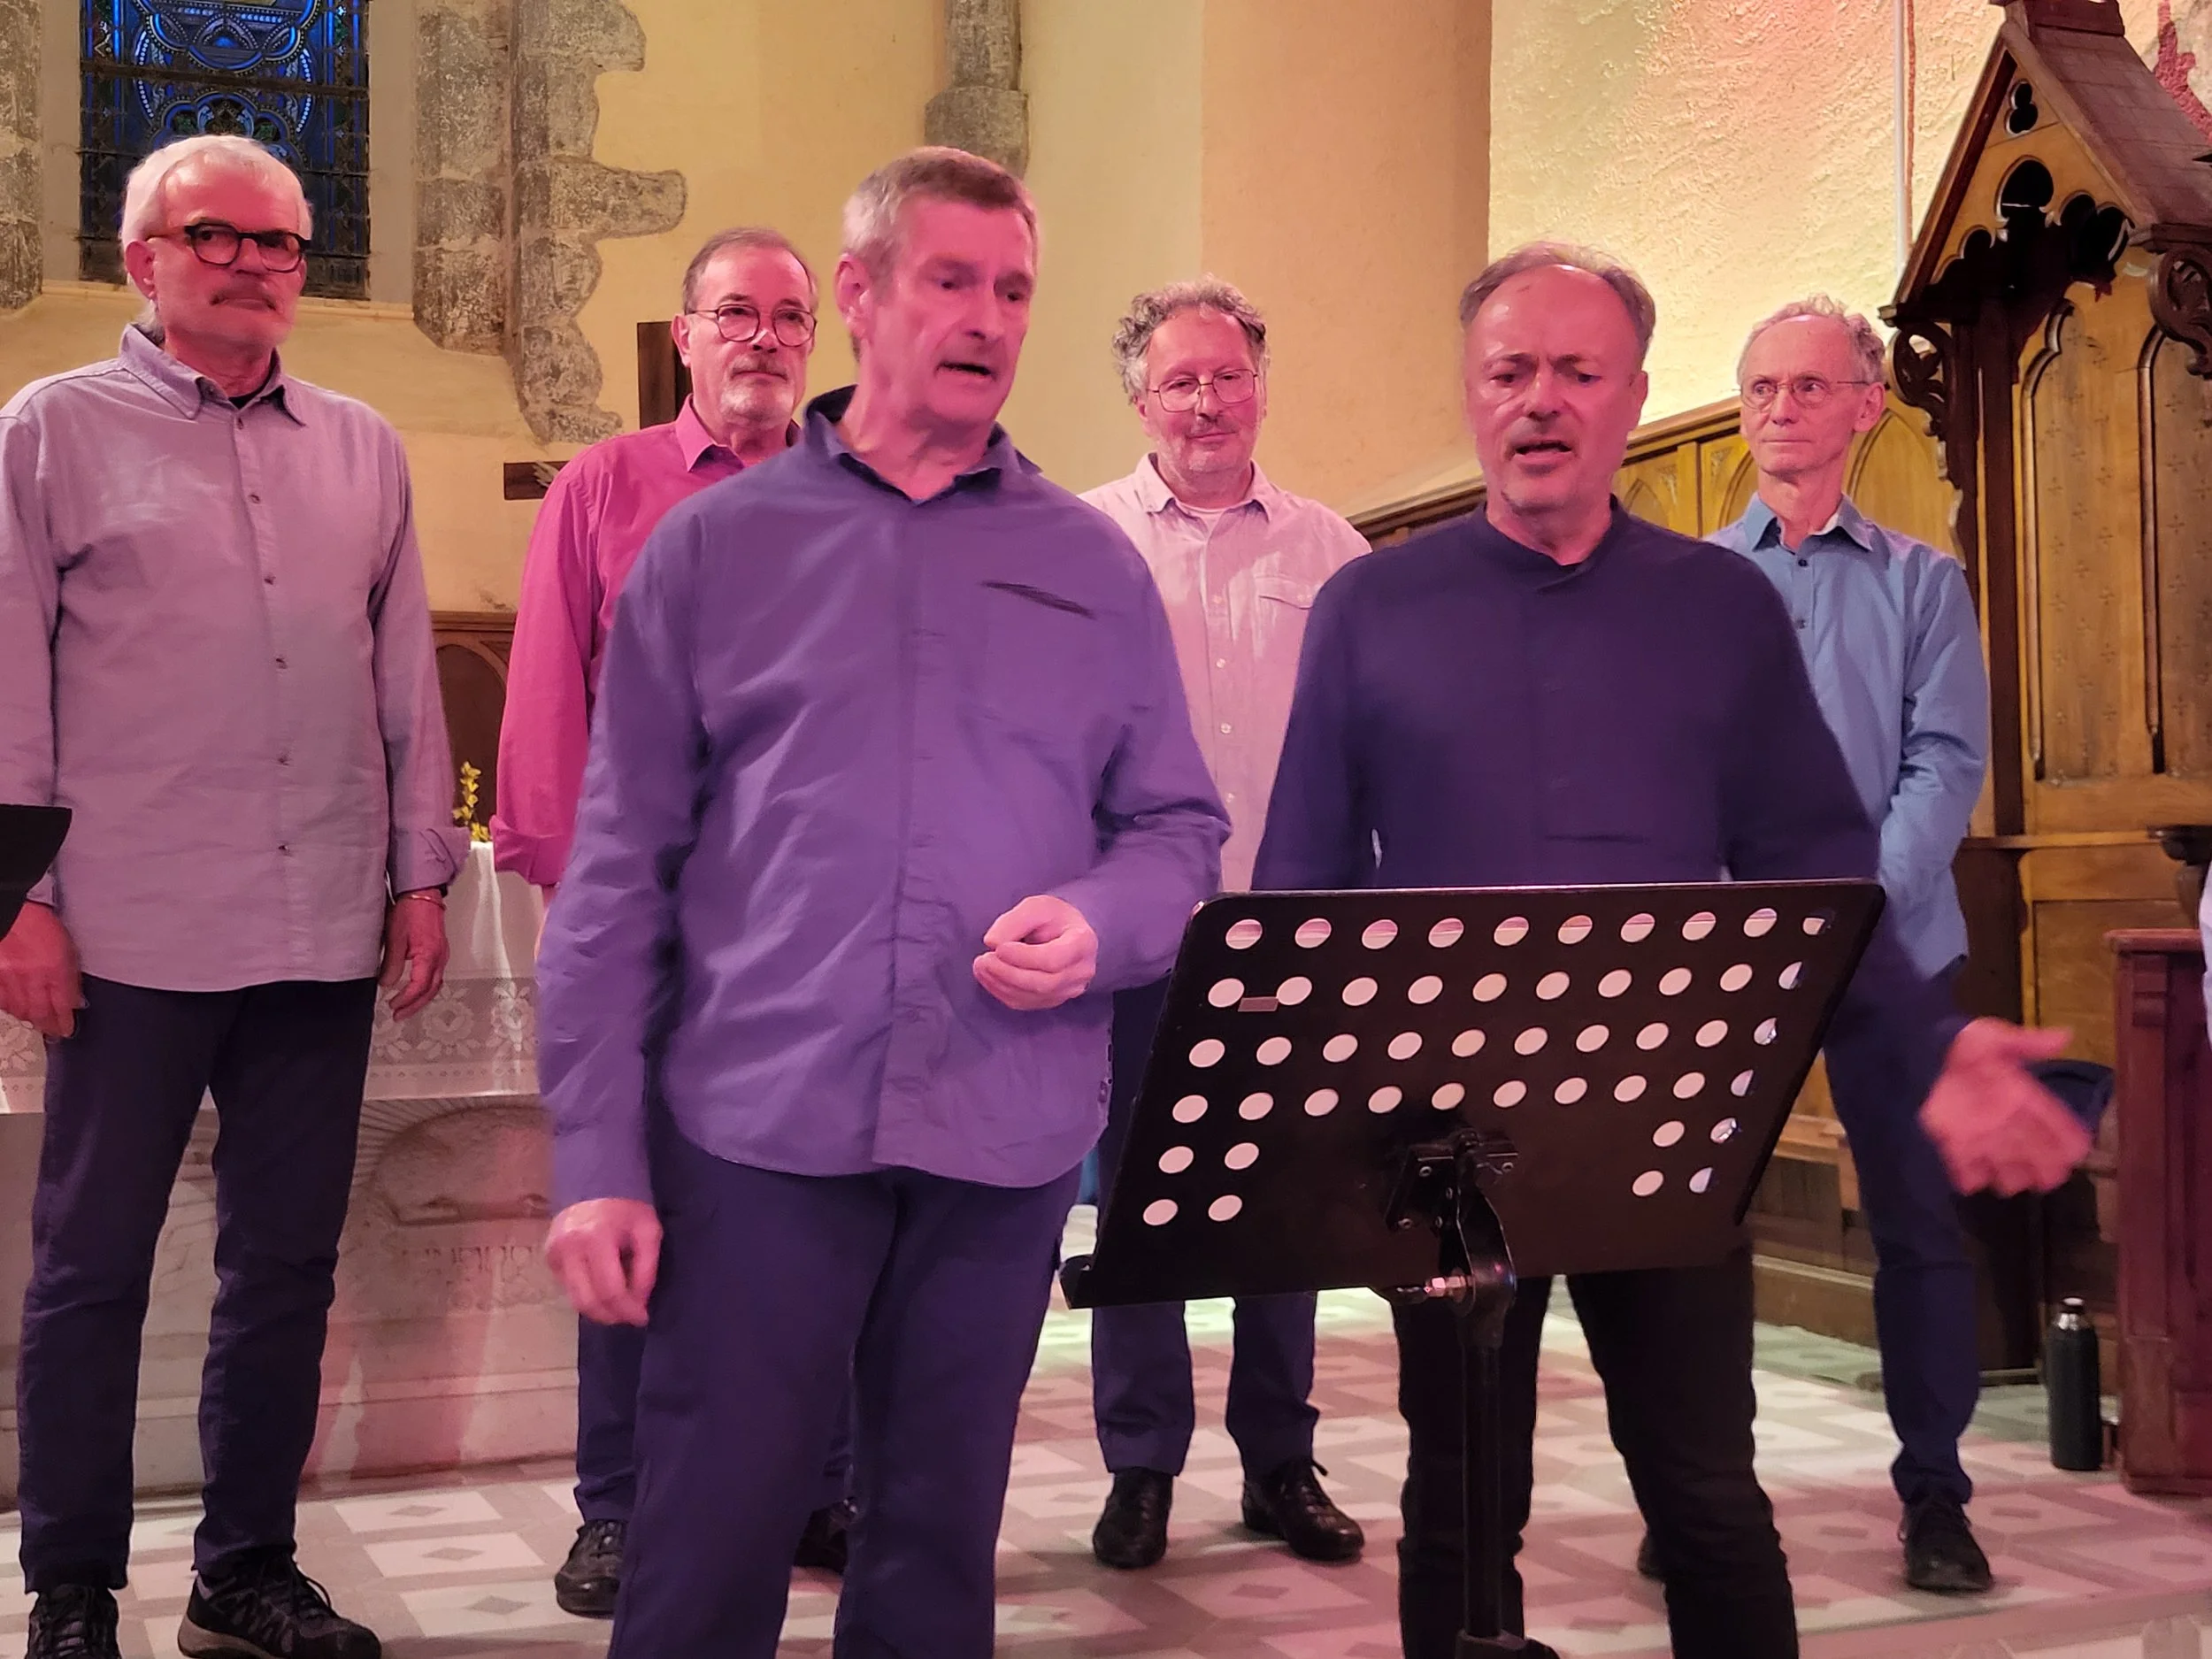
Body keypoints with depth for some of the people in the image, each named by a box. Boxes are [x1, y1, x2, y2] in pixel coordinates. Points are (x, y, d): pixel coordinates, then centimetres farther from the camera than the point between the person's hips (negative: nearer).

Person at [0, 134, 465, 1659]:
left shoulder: (362, 450, 12)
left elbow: (408, 679, 14)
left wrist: (423, 872, 9)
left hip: (325, 932, 4)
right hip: (135, 936, -3)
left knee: (288, 1260, 11)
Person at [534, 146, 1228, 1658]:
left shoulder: (1094, 567, 10)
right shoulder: (713, 546, 5)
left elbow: (1181, 831, 12)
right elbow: (619, 874, 2)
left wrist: (1096, 928, -11)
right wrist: (596, 1159, -4)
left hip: (1007, 1140, 2)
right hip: (756, 1131, -2)